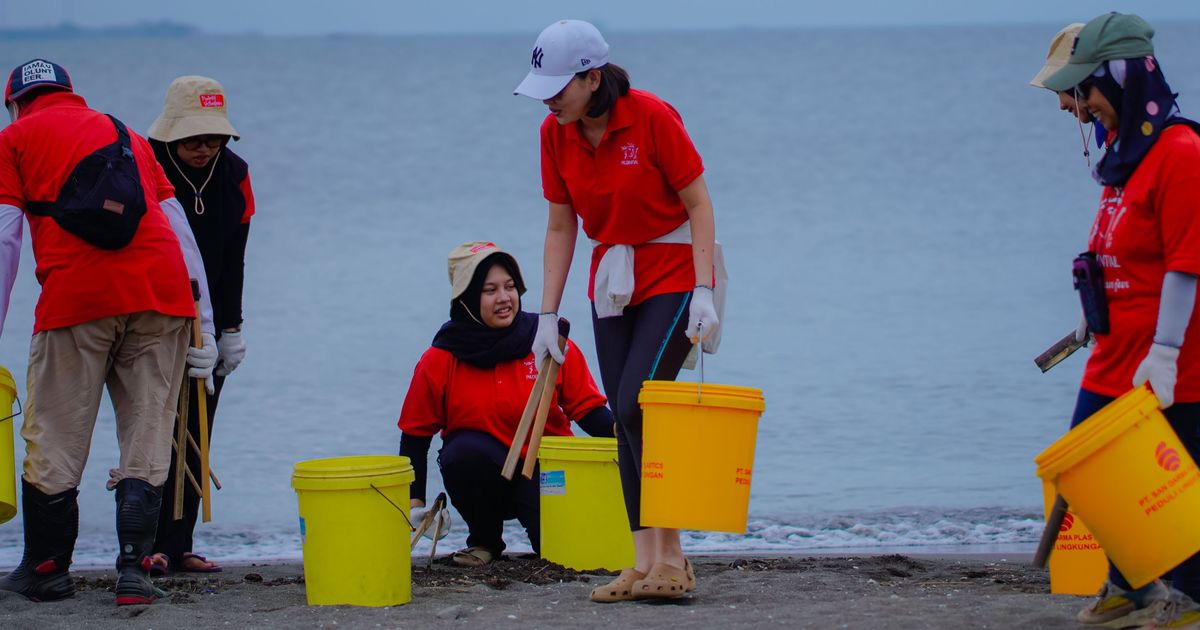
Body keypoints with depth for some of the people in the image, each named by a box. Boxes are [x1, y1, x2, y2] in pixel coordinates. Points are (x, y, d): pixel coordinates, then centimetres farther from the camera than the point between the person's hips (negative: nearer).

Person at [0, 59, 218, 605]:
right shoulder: (128, 136, 28)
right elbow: (180, 229, 19)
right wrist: (206, 328, 17)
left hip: (77, 295, -4)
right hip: (163, 293, 4)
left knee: (53, 439, 8)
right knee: (147, 438, 6)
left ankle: (46, 568, 16)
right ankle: (134, 569, -2)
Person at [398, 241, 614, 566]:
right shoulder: (440, 361, -5)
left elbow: (588, 409, -2)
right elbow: (415, 434, 2)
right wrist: (414, 502, -6)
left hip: (544, 470, -1)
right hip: (481, 474, 1)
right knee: (465, 451, -34)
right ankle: (485, 539, -6)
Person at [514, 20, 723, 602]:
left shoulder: (652, 118, -20)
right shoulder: (556, 135, -3)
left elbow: (698, 206, -14)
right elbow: (561, 227, 6)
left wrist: (703, 293, -21)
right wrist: (548, 315, 3)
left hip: (673, 274, -6)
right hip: (612, 283, 6)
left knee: (636, 406, -17)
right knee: (625, 423, 2)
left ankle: (671, 558, -12)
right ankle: (646, 563, 6)